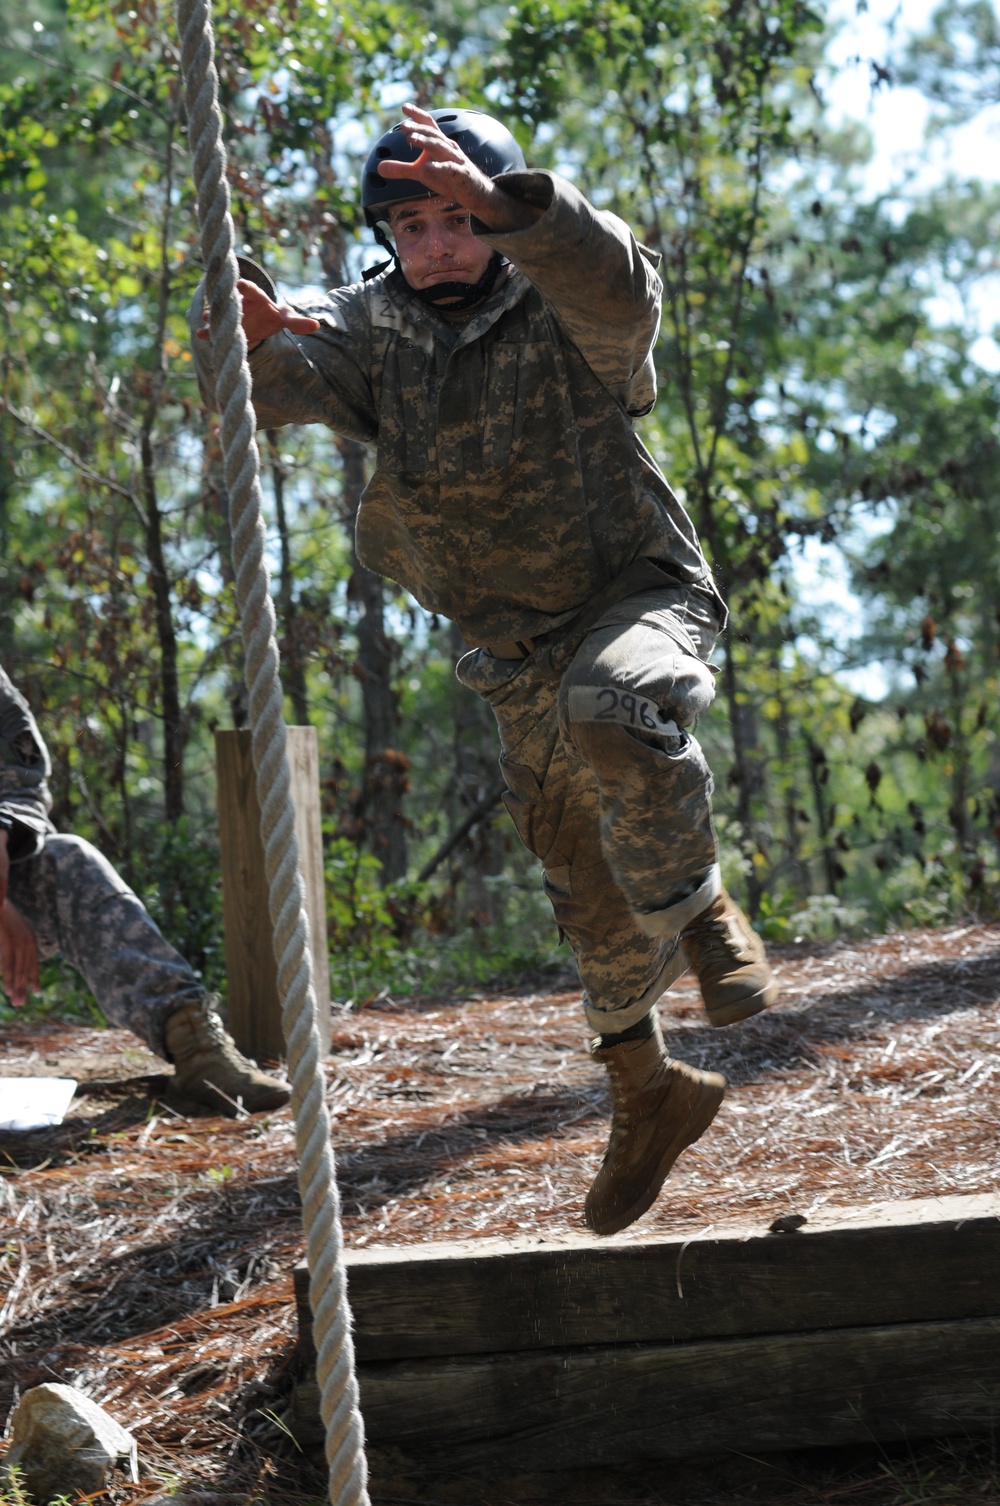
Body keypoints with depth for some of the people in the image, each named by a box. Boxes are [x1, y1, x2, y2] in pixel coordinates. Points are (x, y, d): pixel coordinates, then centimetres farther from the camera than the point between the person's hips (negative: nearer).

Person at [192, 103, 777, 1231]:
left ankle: (700, 908, -17)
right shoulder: (370, 328, -4)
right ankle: (647, 1093, 33)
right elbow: (281, 378, -23)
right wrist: (248, 333, -49)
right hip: (520, 654, 5)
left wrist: (499, 202, -58)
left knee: (614, 711, -40)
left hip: (637, 594, -5)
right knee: (585, 887, 14)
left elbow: (619, 288, -40)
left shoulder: (561, 314, -15)